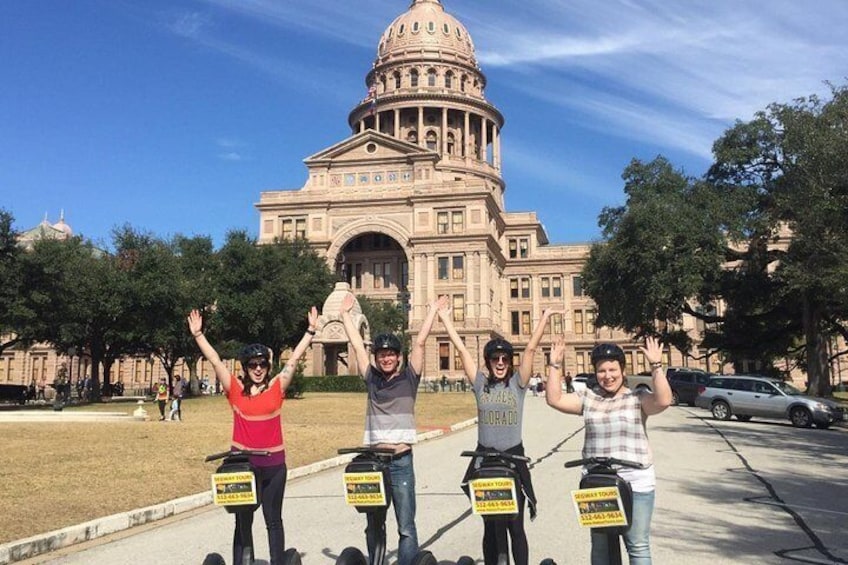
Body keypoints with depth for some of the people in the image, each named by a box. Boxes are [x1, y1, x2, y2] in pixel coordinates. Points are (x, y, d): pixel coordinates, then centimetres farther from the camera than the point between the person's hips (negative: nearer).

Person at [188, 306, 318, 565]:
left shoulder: (277, 387, 1)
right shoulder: (235, 389, 0)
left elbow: (294, 359, -1)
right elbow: (215, 360, -3)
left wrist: (311, 330, -3)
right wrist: (198, 334, -8)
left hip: (273, 463, 0)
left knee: (273, 520, 11)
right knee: (243, 520, 10)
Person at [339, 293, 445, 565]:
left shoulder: (409, 378, 3)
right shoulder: (371, 378, 9)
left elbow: (419, 342, -1)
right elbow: (357, 345, 12)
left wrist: (434, 309, 0)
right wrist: (345, 313, 15)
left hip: (401, 461, -3)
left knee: (406, 527, -1)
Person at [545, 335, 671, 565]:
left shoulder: (638, 398, -2)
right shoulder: (587, 397, 7)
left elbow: (663, 400, -20)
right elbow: (555, 399, 0)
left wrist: (656, 366, -23)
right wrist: (555, 365, -5)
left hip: (636, 484, -3)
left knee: (638, 546, 5)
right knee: (600, 546, 16)